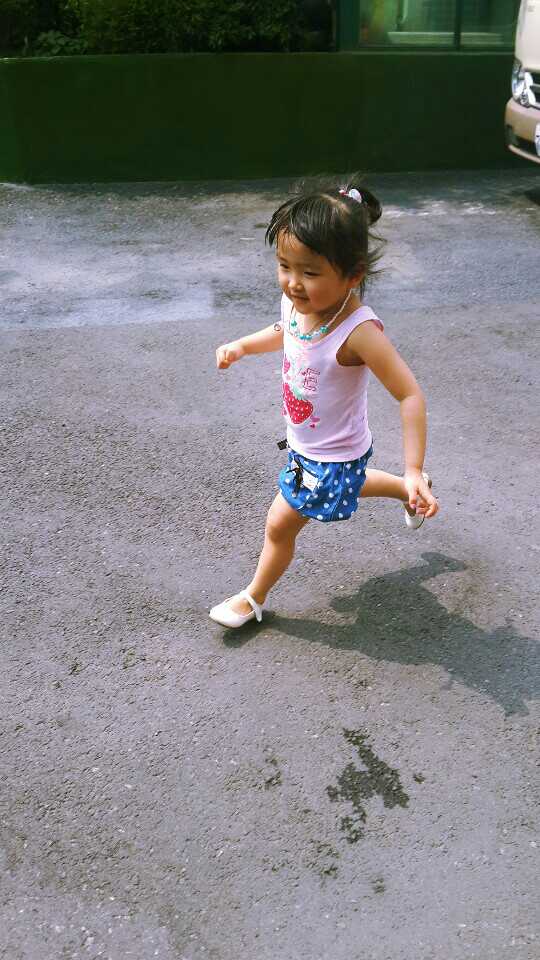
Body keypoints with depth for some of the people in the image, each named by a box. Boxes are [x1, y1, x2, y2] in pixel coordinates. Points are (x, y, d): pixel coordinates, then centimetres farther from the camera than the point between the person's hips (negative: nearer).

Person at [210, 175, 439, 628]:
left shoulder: (359, 332, -37)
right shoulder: (296, 301, -15)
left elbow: (410, 395, -30)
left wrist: (413, 469, -31)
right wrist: (242, 345, -2)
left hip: (333, 457, -7)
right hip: (306, 443, 7)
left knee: (280, 524, 8)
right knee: (348, 486, 35)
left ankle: (254, 598, 35)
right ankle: (407, 490, 58)